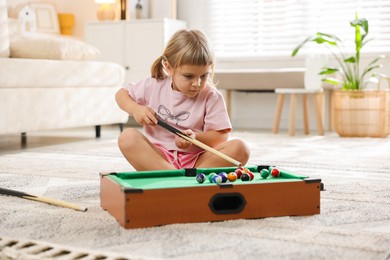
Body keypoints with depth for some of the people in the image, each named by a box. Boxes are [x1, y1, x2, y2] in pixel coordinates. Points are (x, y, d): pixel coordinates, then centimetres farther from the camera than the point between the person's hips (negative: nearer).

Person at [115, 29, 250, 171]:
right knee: (127, 137, -28)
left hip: (197, 161, -1)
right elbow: (121, 94, 15)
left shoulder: (211, 97, -5)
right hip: (157, 156, 2)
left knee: (239, 148, -26)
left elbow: (220, 136, -5)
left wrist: (196, 138, -24)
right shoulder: (155, 86, 1)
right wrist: (135, 109, -6)